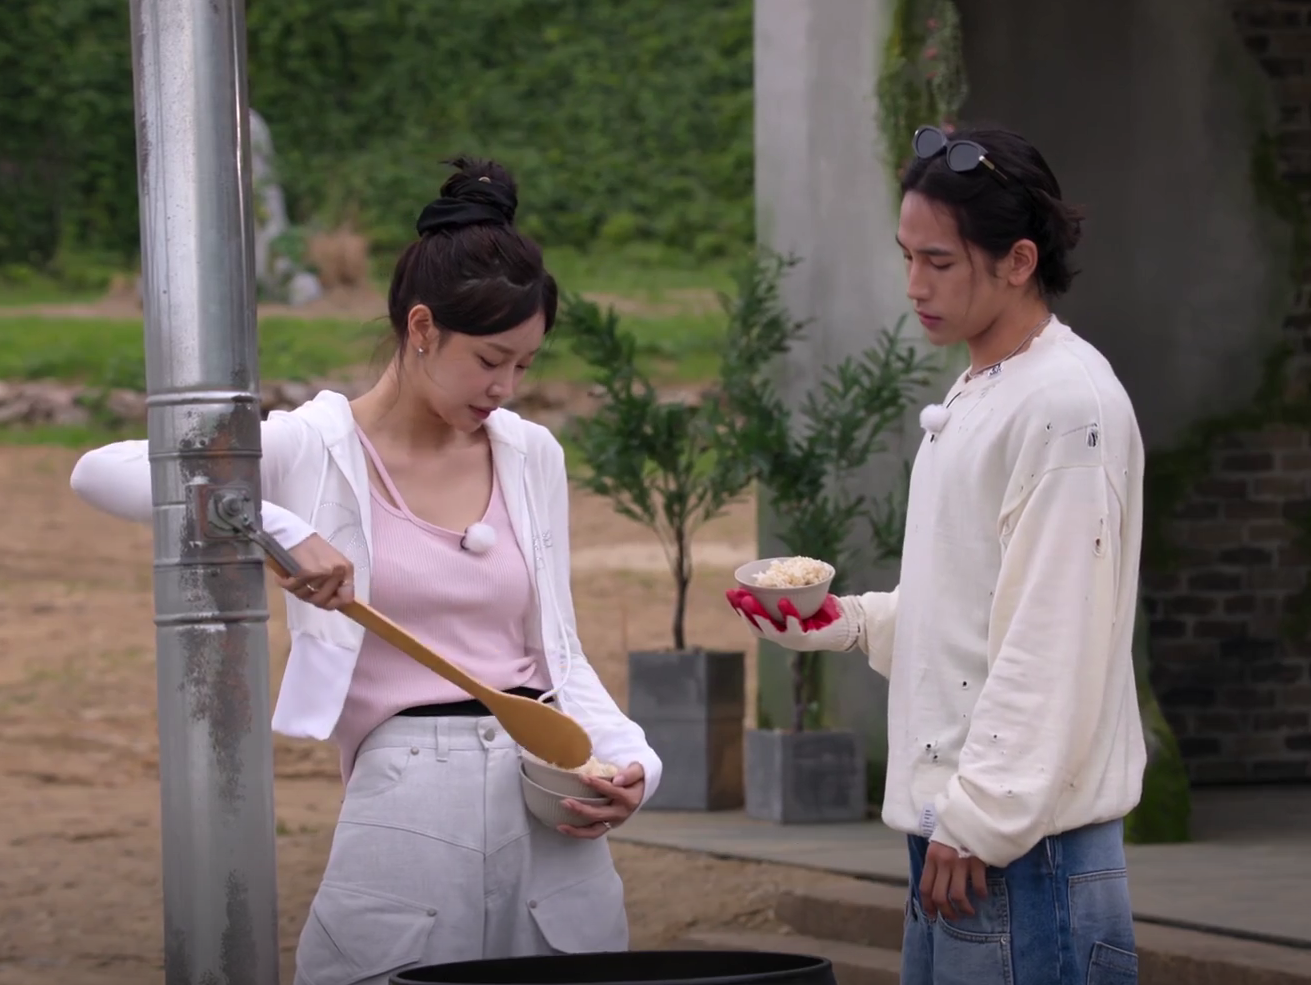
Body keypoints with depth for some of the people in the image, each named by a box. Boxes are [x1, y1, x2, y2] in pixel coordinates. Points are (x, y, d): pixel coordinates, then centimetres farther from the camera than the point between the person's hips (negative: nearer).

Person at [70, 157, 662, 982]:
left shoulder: (531, 456, 11)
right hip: (409, 797, -4)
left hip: (551, 811, 5)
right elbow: (102, 472, -14)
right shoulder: (317, 448, -3)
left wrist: (632, 760, -4)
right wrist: (278, 528, -26)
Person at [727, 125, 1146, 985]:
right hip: (951, 830, 9)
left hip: (1022, 848, -9)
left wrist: (983, 818, -18)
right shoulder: (974, 397, 17)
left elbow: (1050, 641, -17)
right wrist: (845, 622, 9)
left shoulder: (1068, 404, -13)